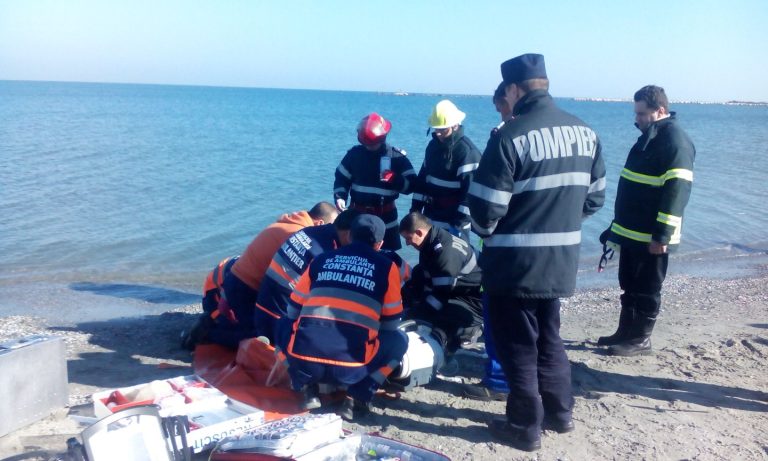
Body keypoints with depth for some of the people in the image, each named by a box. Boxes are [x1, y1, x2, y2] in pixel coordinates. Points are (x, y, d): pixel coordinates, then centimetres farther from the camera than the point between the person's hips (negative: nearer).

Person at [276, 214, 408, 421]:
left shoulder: (322, 259, 17)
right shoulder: (386, 266, 10)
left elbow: (294, 310, 24)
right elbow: (391, 323, 17)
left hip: (303, 362, 2)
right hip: (350, 368, -2)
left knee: (285, 325, 34)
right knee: (398, 340, 24)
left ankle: (307, 388, 16)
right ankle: (356, 398, 8)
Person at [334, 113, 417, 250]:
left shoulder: (397, 157, -6)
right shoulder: (354, 153, 0)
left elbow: (411, 184, -8)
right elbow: (342, 178, 7)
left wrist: (393, 178, -25)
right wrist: (339, 197, -9)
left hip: (385, 216, -2)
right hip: (357, 214, 2)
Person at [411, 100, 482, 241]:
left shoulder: (467, 151, -15)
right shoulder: (433, 145, 9)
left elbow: (470, 188, -20)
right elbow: (423, 177, 16)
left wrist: (461, 219, -23)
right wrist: (416, 207, 11)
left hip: (453, 222, -8)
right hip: (431, 218, 8)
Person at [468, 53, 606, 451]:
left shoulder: (510, 137, -18)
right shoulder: (584, 132, 4)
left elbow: (485, 206, -16)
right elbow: (595, 197, 10)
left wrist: (485, 232, 5)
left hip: (515, 262, -7)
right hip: (561, 259, 7)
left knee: (518, 345, 8)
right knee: (549, 337, 24)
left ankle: (525, 427, 19)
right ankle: (559, 412, 34)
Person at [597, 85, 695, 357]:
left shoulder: (675, 141, -16)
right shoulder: (650, 137, 14)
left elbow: (677, 192, -22)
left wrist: (662, 235, -24)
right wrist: (619, 226, 22)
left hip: (651, 236, -9)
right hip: (631, 232, 9)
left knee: (646, 290, 2)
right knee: (629, 286, 17)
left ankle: (640, 340, 13)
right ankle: (626, 332, 28)